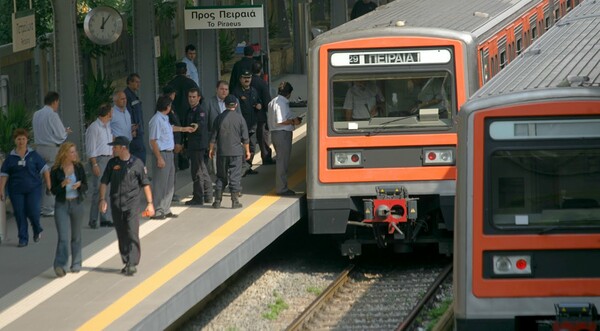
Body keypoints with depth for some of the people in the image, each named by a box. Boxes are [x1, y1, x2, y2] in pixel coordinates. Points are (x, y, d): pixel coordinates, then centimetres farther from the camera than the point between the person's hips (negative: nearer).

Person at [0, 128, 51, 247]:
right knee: (20, 215, 0)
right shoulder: (10, 158, 3)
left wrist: (48, 185, 1)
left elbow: (45, 169, 6)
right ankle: (23, 239, 11)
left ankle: (37, 230, 19)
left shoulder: (33, 155, 2)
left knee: (33, 212, -11)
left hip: (33, 189, -1)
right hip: (16, 191, 1)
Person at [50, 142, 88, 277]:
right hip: (62, 205, -3)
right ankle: (60, 266, -19)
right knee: (63, 237, -13)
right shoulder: (56, 170, -4)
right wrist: (63, 184, -21)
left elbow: (86, 186, 6)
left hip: (77, 203, 3)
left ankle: (76, 264, 23)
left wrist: (79, 185, -17)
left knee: (76, 236, 11)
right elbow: (53, 190, -3)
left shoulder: (78, 167, 2)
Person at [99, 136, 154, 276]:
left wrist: (149, 203, -1)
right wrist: (102, 199, -1)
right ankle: (126, 262, 17)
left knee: (132, 234, -12)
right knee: (121, 236, 8)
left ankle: (132, 264, -12)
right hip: (116, 204, 4)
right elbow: (104, 182, 11)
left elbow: (145, 184, 2)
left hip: (132, 203, -4)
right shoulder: (112, 163, 7)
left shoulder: (136, 163, -2)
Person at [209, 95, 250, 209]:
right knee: (235, 177, 2)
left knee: (221, 176, 11)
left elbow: (213, 136, 4)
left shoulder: (220, 118, -2)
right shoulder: (239, 118, -5)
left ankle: (217, 200, 10)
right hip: (236, 152, -2)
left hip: (222, 152, 2)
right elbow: (245, 137, -2)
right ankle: (235, 201, 1)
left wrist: (211, 149, 16)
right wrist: (247, 151, 8)